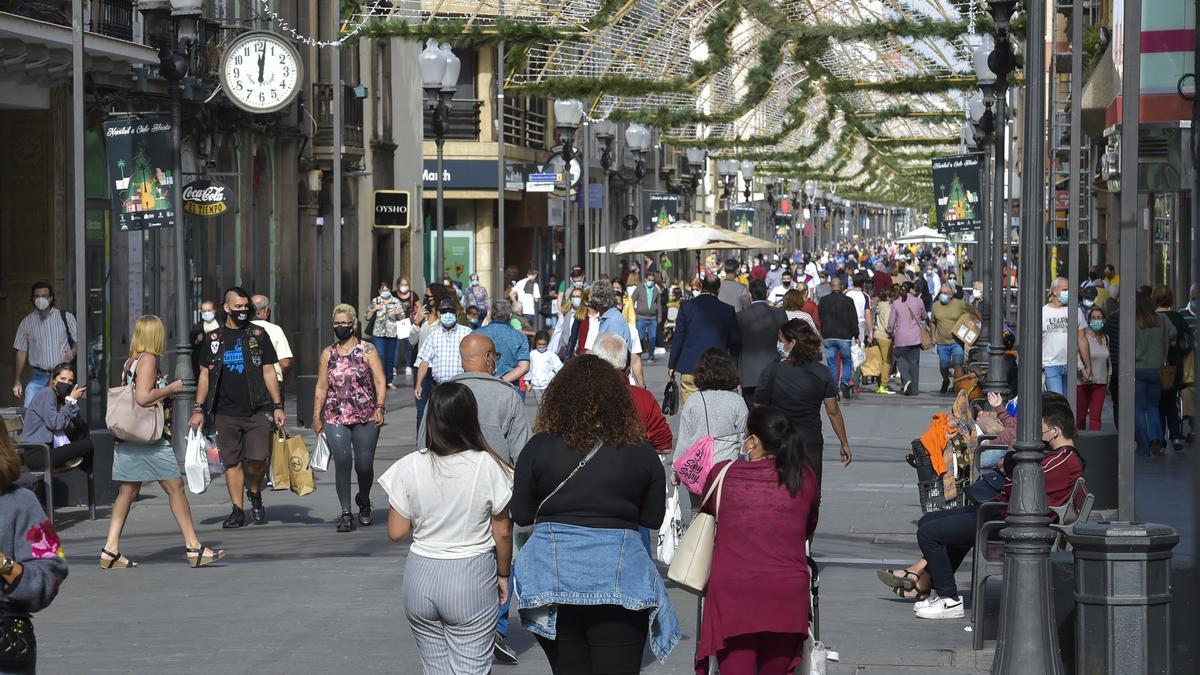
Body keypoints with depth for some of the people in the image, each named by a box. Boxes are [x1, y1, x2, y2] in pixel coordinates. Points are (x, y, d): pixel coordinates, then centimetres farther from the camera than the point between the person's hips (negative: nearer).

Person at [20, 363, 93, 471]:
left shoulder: (60, 398, 18)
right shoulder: (46, 393, -6)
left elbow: (76, 425, 8)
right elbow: (54, 423, -16)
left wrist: (73, 401, -4)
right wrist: (71, 400, -9)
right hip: (37, 455, -9)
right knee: (87, 445, -16)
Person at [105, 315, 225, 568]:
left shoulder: (130, 362, 14)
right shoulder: (148, 360, -11)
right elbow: (143, 397, -21)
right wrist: (170, 389, -8)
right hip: (149, 437, -9)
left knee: (127, 491, 8)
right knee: (175, 487, -3)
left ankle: (111, 550, 4)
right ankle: (193, 548, -2)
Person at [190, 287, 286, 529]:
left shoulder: (258, 335, 8)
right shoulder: (213, 338, 10)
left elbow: (269, 372, 8)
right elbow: (205, 375, 13)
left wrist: (278, 406, 2)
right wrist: (198, 409, 6)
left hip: (257, 410, -1)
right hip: (225, 414, 1)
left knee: (258, 458, -11)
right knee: (232, 462, 1)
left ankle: (254, 493, 17)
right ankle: (237, 510, 8)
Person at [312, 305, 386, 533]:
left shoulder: (367, 350, 4)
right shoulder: (328, 354, 12)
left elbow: (380, 381, -1)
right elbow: (321, 387, 14)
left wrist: (379, 407, -12)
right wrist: (316, 416, 9)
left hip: (365, 418, -1)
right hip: (335, 418, 1)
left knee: (364, 465, -1)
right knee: (342, 462, -13)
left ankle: (363, 502, 29)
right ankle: (346, 513, -8)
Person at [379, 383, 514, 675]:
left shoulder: (409, 467, -7)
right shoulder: (488, 467, -11)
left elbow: (396, 532, -2)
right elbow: (502, 533, -4)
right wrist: (503, 575, 11)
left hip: (421, 577, 2)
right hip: (473, 579, -2)